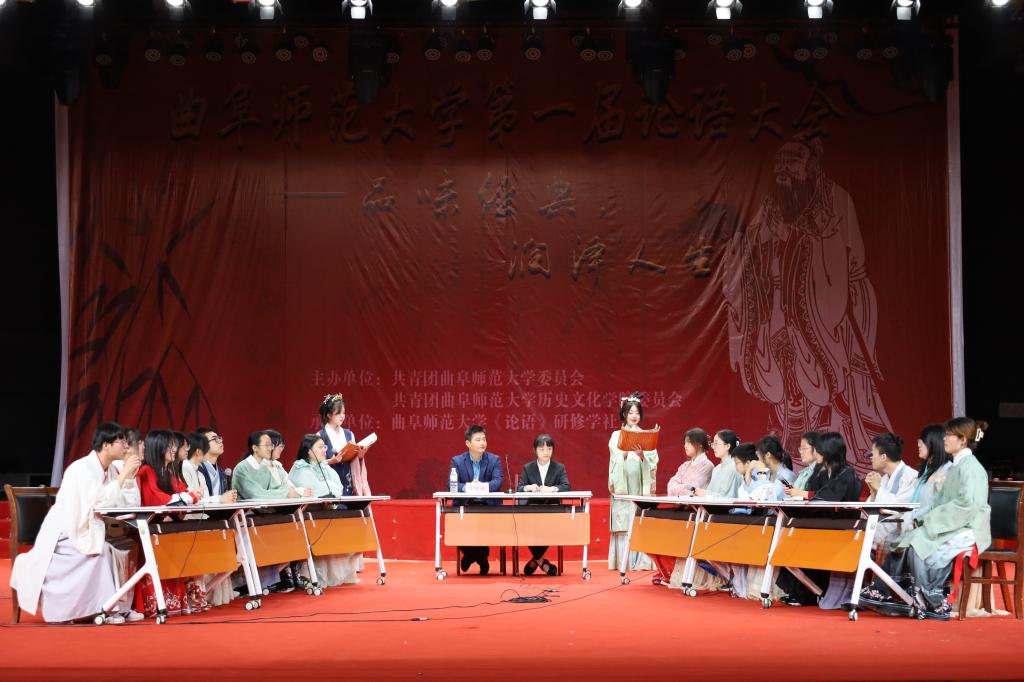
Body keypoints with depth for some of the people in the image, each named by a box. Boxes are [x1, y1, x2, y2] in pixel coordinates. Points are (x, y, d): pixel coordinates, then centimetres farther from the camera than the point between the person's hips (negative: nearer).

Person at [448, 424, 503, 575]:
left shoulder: (494, 460, 5)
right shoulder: (457, 461, 4)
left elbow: (498, 482, -11)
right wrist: (467, 487, -28)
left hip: (488, 506, 0)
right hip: (465, 506, 0)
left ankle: (481, 555, 3)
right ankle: (469, 553, 8)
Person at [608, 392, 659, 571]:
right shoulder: (617, 435, 9)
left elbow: (653, 461, 3)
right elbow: (615, 459, -2)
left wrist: (642, 455, -15)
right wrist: (625, 451, -19)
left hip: (641, 485, 1)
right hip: (622, 485, -1)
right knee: (622, 523, -5)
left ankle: (641, 561, -2)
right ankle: (622, 561, -3)